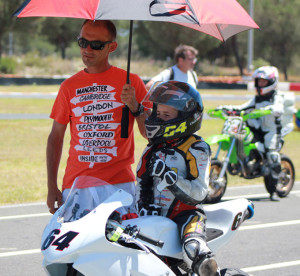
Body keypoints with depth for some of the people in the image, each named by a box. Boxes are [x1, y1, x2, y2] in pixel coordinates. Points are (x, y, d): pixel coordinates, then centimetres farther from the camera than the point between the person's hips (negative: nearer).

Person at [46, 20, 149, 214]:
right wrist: (52, 187, 7)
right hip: (75, 183, 2)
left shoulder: (131, 82, 4)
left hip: (119, 184, -2)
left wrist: (135, 107, -15)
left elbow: (150, 134, 4)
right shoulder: (69, 86, 11)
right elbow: (56, 137, 13)